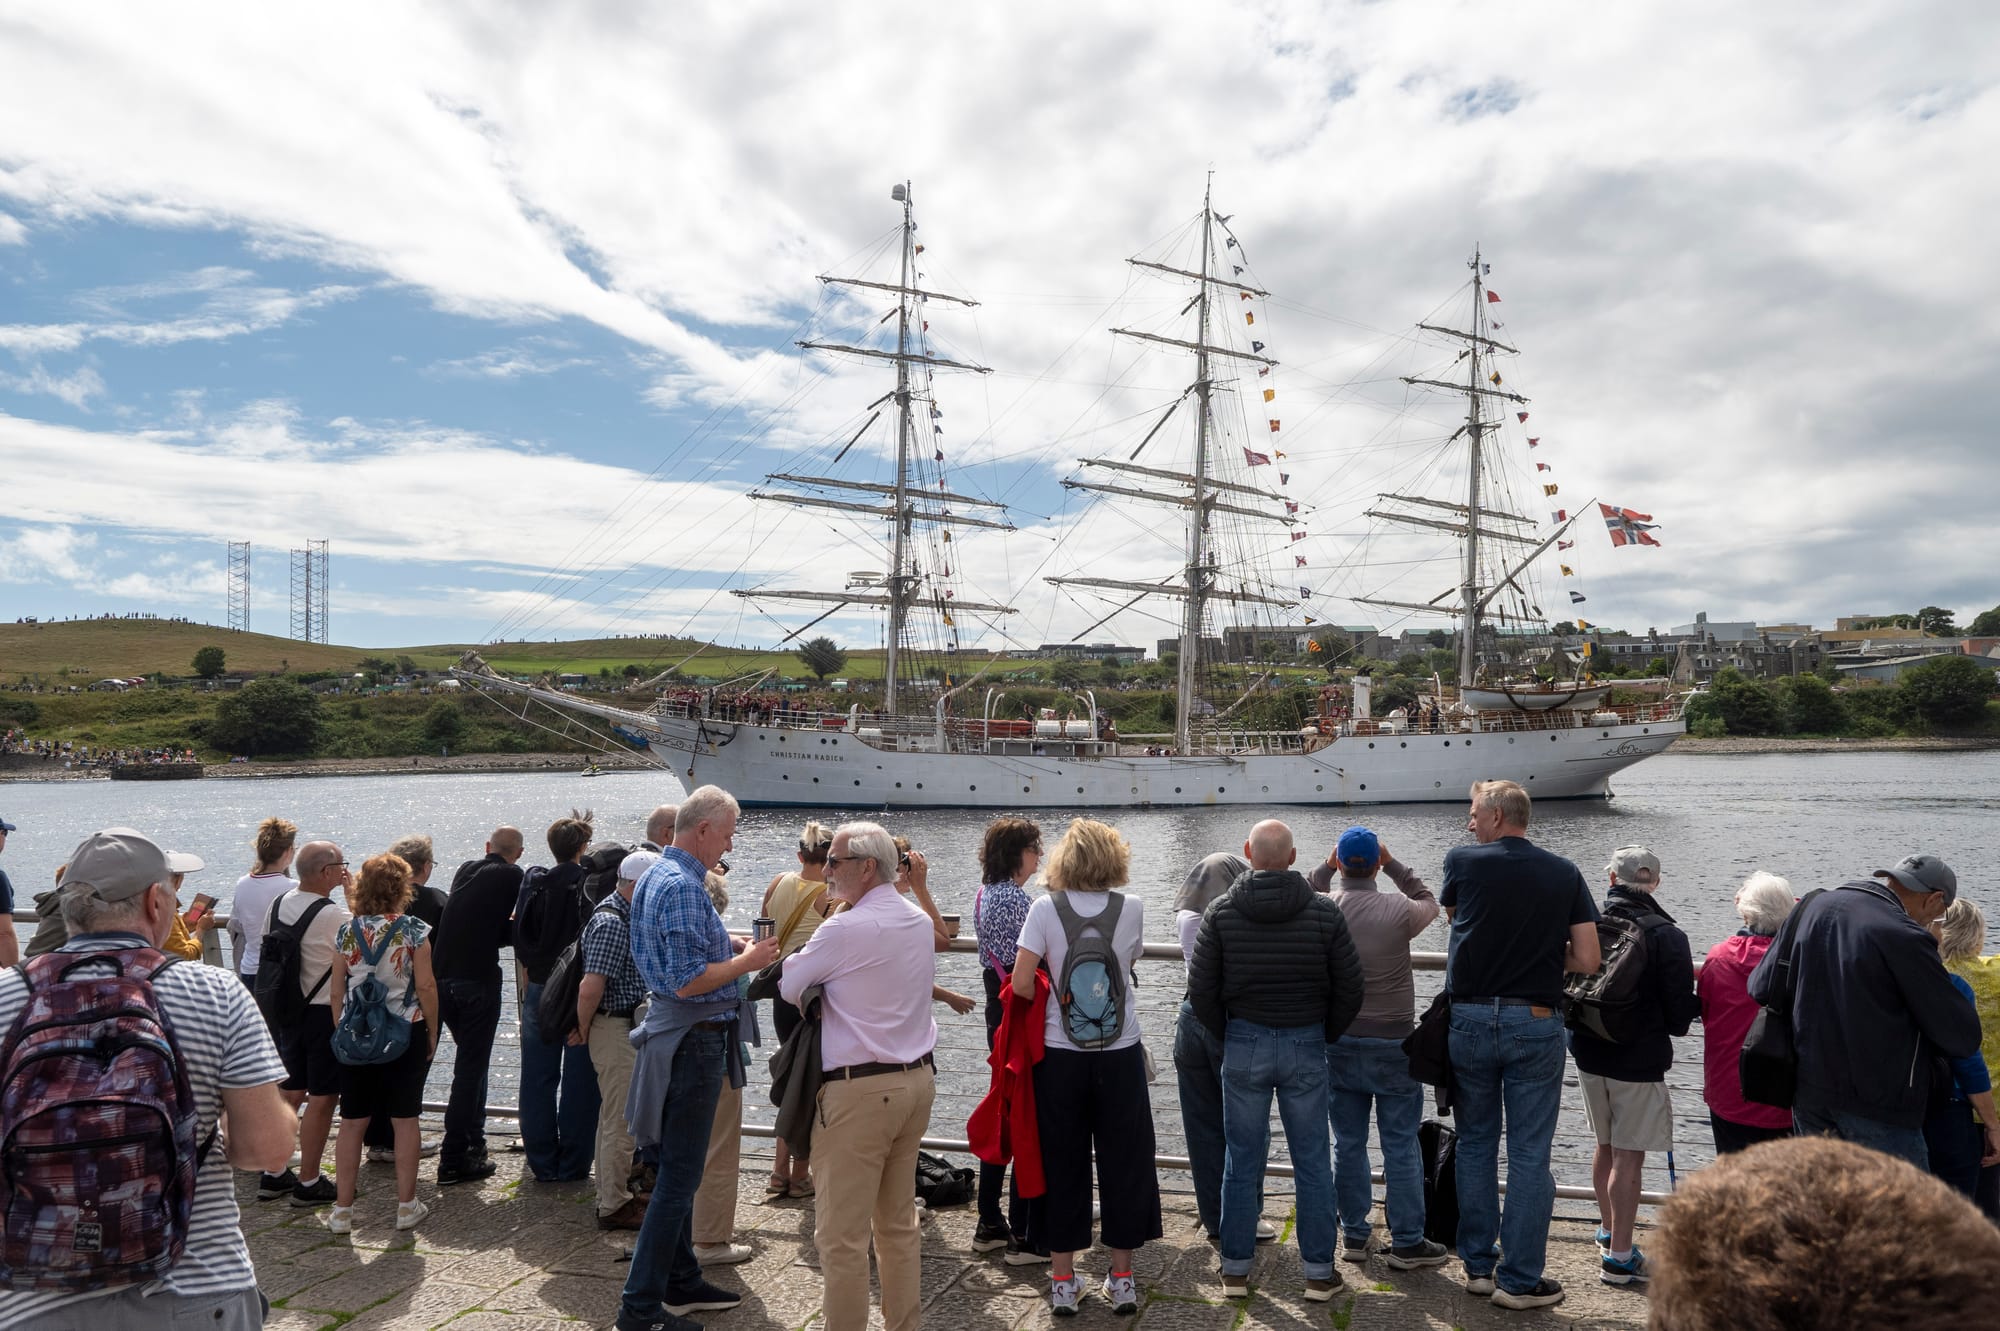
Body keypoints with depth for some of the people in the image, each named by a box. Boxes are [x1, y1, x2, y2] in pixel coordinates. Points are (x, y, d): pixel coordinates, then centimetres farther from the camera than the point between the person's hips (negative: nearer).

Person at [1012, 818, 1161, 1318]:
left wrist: (1055, 998, 7)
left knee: (1063, 1163, 11)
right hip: (1120, 1053, 0)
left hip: (1061, 1053, 0)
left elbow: (1021, 983, -11)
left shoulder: (1045, 908, -9)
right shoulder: (1132, 908, -6)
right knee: (1124, 1162, 12)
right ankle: (1122, 1278, 21)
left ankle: (1063, 1281, 19)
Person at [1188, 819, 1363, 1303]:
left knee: (1242, 1160, 9)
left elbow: (1200, 990, -5)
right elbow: (1350, 989, -2)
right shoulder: (1324, 912, -6)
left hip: (1244, 1045, 0)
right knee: (1312, 1162, 9)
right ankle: (1319, 1273, 16)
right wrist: (1325, 1037, 12)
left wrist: (1227, 1035, 10)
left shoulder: (1222, 912, -6)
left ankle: (1236, 1270, 17)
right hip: (1306, 1046, 0)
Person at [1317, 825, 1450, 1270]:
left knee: (1348, 1143, 12)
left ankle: (1354, 1234, 22)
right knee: (1401, 1146, 7)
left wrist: (1325, 869, 11)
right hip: (1392, 1044, -3)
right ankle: (1407, 1242, 14)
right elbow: (1429, 903, 8)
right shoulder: (1399, 911, -14)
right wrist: (1393, 864, 8)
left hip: (1338, 1044, 3)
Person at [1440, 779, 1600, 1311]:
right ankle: (1519, 1279, 10)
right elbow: (1588, 961, -2)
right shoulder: (1564, 874, 0)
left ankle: (1478, 1266, 21)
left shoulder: (1462, 862, -3)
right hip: (1535, 1023, 0)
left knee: (1475, 1145, 13)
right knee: (1529, 1153, 6)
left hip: (1469, 1019, 0)